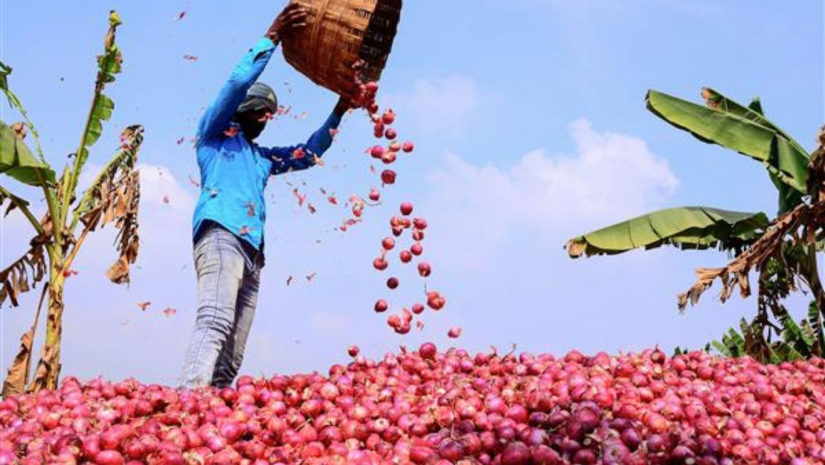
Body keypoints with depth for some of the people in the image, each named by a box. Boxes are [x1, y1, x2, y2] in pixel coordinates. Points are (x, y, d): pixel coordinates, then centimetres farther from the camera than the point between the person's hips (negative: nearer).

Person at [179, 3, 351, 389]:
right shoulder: (214, 134, 16)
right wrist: (272, 38, 3)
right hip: (220, 235, -8)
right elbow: (237, 83, 4)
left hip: (252, 252, 8)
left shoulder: (264, 157, 34)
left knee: (232, 356, -5)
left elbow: (309, 153, 38)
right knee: (214, 322, -29)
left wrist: (338, 113, 29)